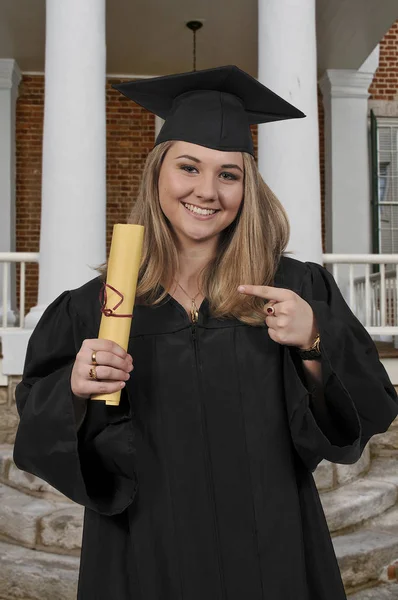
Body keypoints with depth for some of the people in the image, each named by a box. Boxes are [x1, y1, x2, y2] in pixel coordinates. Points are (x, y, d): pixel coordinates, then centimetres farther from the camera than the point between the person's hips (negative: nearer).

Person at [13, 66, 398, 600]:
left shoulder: (297, 291, -8)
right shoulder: (95, 306, -7)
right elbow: (41, 437, -3)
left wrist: (314, 342, -23)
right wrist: (74, 392, -23)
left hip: (271, 554, 1)